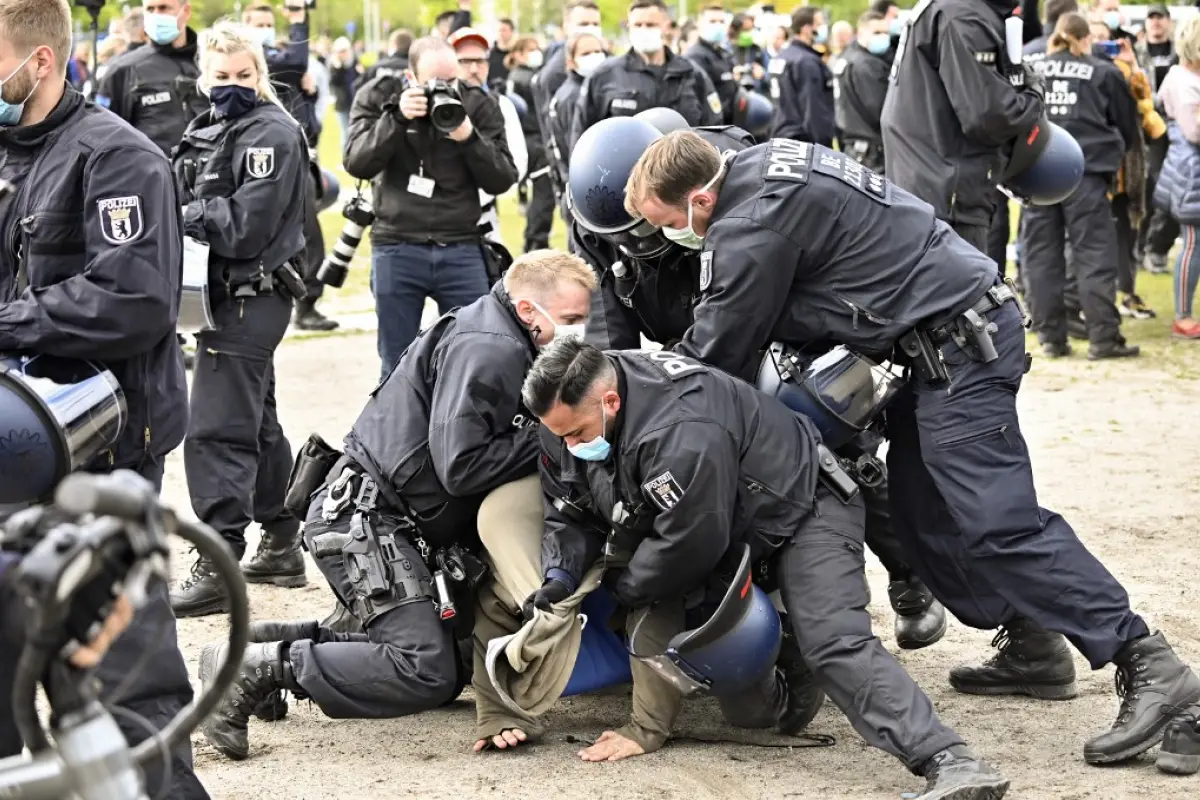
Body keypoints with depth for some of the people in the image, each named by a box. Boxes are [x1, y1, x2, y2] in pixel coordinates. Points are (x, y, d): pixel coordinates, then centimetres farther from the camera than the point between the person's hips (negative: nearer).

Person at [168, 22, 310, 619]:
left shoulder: (271, 133, -13)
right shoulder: (209, 128, 14)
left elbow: (245, 227, -19)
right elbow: (186, 195, 16)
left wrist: (184, 215, -10)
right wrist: (184, 214, -5)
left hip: (249, 296, -10)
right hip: (229, 295, 10)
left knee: (218, 430, -12)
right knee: (256, 424, 18)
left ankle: (217, 570, -12)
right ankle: (281, 547, 30)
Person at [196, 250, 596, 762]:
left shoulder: (511, 348, 14)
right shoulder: (484, 350, -17)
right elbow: (460, 465, -24)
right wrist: (544, 438, -16)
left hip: (404, 523, 11)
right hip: (363, 517, -10)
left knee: (451, 654, 9)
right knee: (427, 671, -18)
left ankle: (286, 642, 10)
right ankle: (256, 669, -14)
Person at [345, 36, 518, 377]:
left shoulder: (479, 106, 3)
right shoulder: (378, 98, 2)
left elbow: (503, 180, 0)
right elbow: (358, 164, -8)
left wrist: (469, 138, -16)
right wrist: (397, 118, -19)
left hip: (461, 249, 1)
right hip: (396, 249, -1)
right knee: (398, 366, 6)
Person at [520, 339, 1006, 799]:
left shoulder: (684, 434, -39)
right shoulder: (573, 414, -11)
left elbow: (688, 545, -32)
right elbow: (567, 514, 1)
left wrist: (621, 589, -16)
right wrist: (561, 576, -18)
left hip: (799, 506, -9)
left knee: (835, 642, -27)